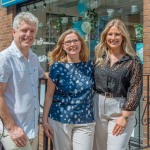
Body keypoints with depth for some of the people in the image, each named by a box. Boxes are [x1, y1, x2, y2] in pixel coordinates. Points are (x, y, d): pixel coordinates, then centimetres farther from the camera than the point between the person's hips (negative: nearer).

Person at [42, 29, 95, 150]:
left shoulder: (89, 66, 1)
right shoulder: (57, 67, -5)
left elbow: (93, 92, 10)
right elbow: (49, 96, -2)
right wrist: (45, 120, -4)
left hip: (85, 122, 2)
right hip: (60, 120, -1)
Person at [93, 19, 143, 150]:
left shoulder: (133, 61, -6)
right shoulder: (99, 57, 6)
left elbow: (135, 90, -9)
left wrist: (125, 116, -14)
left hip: (120, 109, -4)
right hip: (98, 106, 4)